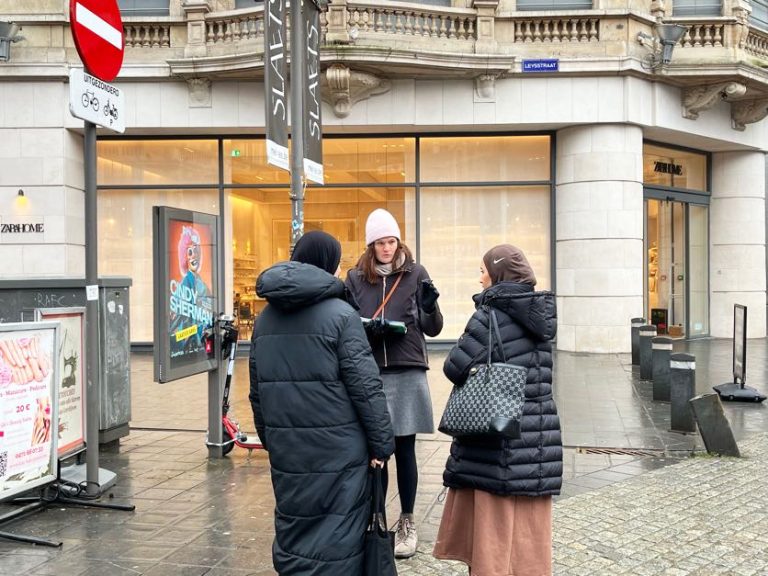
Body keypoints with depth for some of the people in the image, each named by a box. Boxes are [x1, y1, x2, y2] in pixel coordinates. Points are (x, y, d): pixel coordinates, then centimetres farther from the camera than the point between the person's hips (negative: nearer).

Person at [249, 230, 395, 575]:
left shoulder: (265, 317, 10)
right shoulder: (340, 314, -10)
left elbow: (257, 388, 15)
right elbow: (364, 385, -12)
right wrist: (381, 441, -5)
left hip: (285, 445, 6)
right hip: (336, 445, -6)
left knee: (292, 526, 17)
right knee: (337, 532, 4)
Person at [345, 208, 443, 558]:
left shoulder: (415, 273, 3)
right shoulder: (356, 277, 7)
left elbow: (433, 329, 1)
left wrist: (429, 307, -20)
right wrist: (366, 328, -14)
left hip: (407, 374, -1)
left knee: (403, 449, 5)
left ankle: (407, 522, 19)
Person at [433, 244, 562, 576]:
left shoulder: (492, 312, -12)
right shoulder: (541, 312, 8)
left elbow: (456, 366, -15)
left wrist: (478, 377, 5)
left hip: (499, 437, -6)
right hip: (537, 433, 6)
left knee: (495, 524, 5)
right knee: (527, 529, 15)